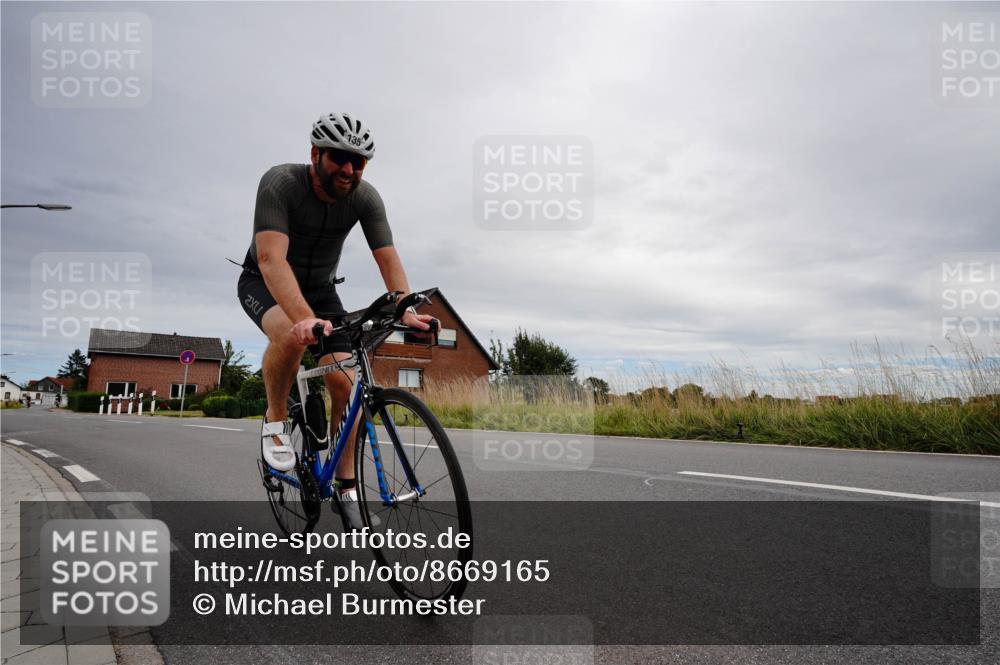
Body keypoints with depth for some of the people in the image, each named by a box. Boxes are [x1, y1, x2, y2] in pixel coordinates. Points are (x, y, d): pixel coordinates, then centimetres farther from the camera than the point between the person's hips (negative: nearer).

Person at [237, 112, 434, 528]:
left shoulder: (365, 197, -18)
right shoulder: (280, 182, -29)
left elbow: (388, 259, -22)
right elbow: (271, 259, -41)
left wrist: (407, 311, -40)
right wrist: (305, 318, -57)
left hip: (319, 286, 4)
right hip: (264, 283, -3)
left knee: (346, 383, -11)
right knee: (290, 335, -39)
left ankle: (346, 484, 4)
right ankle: (276, 419, -10)